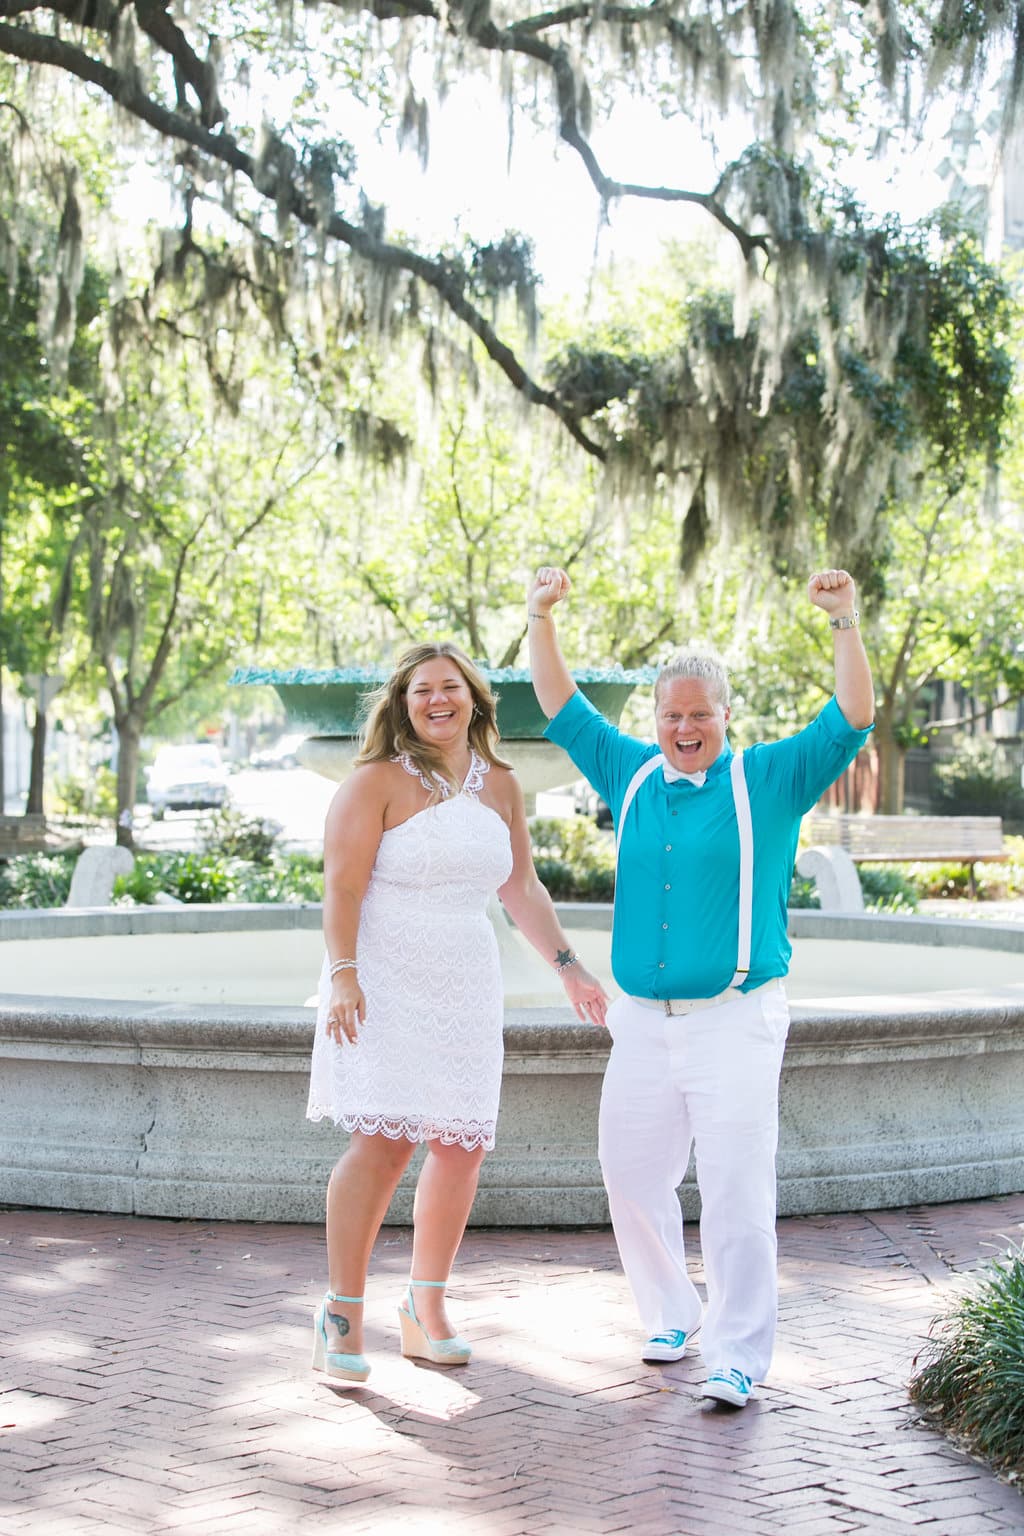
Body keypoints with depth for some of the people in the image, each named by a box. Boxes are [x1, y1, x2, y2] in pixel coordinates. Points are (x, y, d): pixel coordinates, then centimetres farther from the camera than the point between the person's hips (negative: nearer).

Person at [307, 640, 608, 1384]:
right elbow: (343, 883, -10)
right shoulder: (378, 781, -5)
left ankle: (426, 1308, 18)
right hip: (384, 982, -5)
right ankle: (342, 1314, -5)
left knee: (462, 1146, 3)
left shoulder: (500, 787, 11)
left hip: (464, 988, 5)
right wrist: (343, 973, -19)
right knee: (383, 1141, -14)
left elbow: (522, 888, 18)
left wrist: (568, 965, 13)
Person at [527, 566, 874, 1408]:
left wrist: (847, 623, -20)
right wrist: (542, 618, 9)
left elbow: (851, 722, -9)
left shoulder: (770, 779, 0)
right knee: (632, 1177, 10)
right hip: (643, 1021, 5)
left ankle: (739, 1354, -1)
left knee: (736, 1189, -8)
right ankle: (671, 1315, 30)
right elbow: (563, 709, 18)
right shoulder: (632, 774, 11)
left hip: (735, 1019, -5)